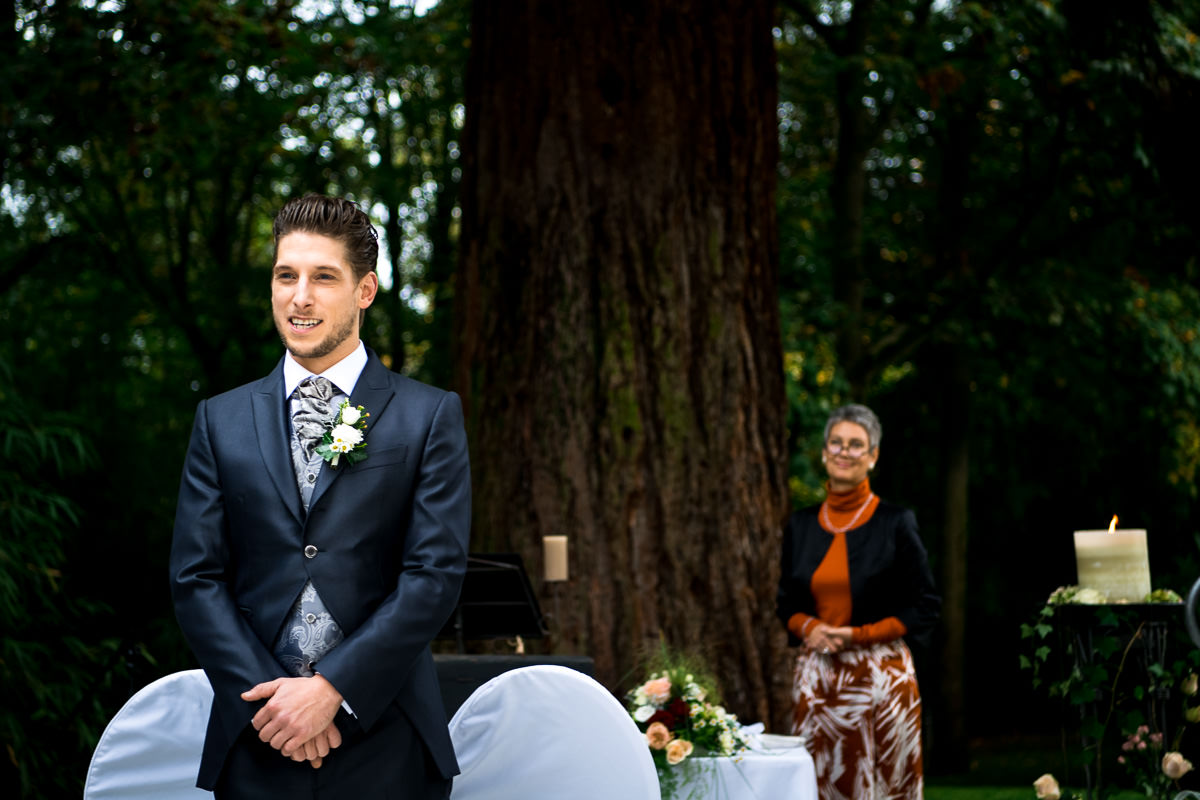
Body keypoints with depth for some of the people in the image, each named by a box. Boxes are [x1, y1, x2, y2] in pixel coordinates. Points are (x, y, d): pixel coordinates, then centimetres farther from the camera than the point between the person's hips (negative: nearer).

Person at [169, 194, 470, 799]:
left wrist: (332, 689, -13)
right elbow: (196, 578, 4)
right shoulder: (221, 421, 9)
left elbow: (436, 573, -5)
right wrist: (267, 693, -10)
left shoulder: (430, 416, 2)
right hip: (255, 743, 2)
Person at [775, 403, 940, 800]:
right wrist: (808, 627, -5)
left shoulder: (896, 523, 0)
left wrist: (858, 634, -10)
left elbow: (925, 607, 0)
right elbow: (786, 603, 17)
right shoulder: (800, 525, 11)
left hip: (880, 674, -3)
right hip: (816, 675, 3)